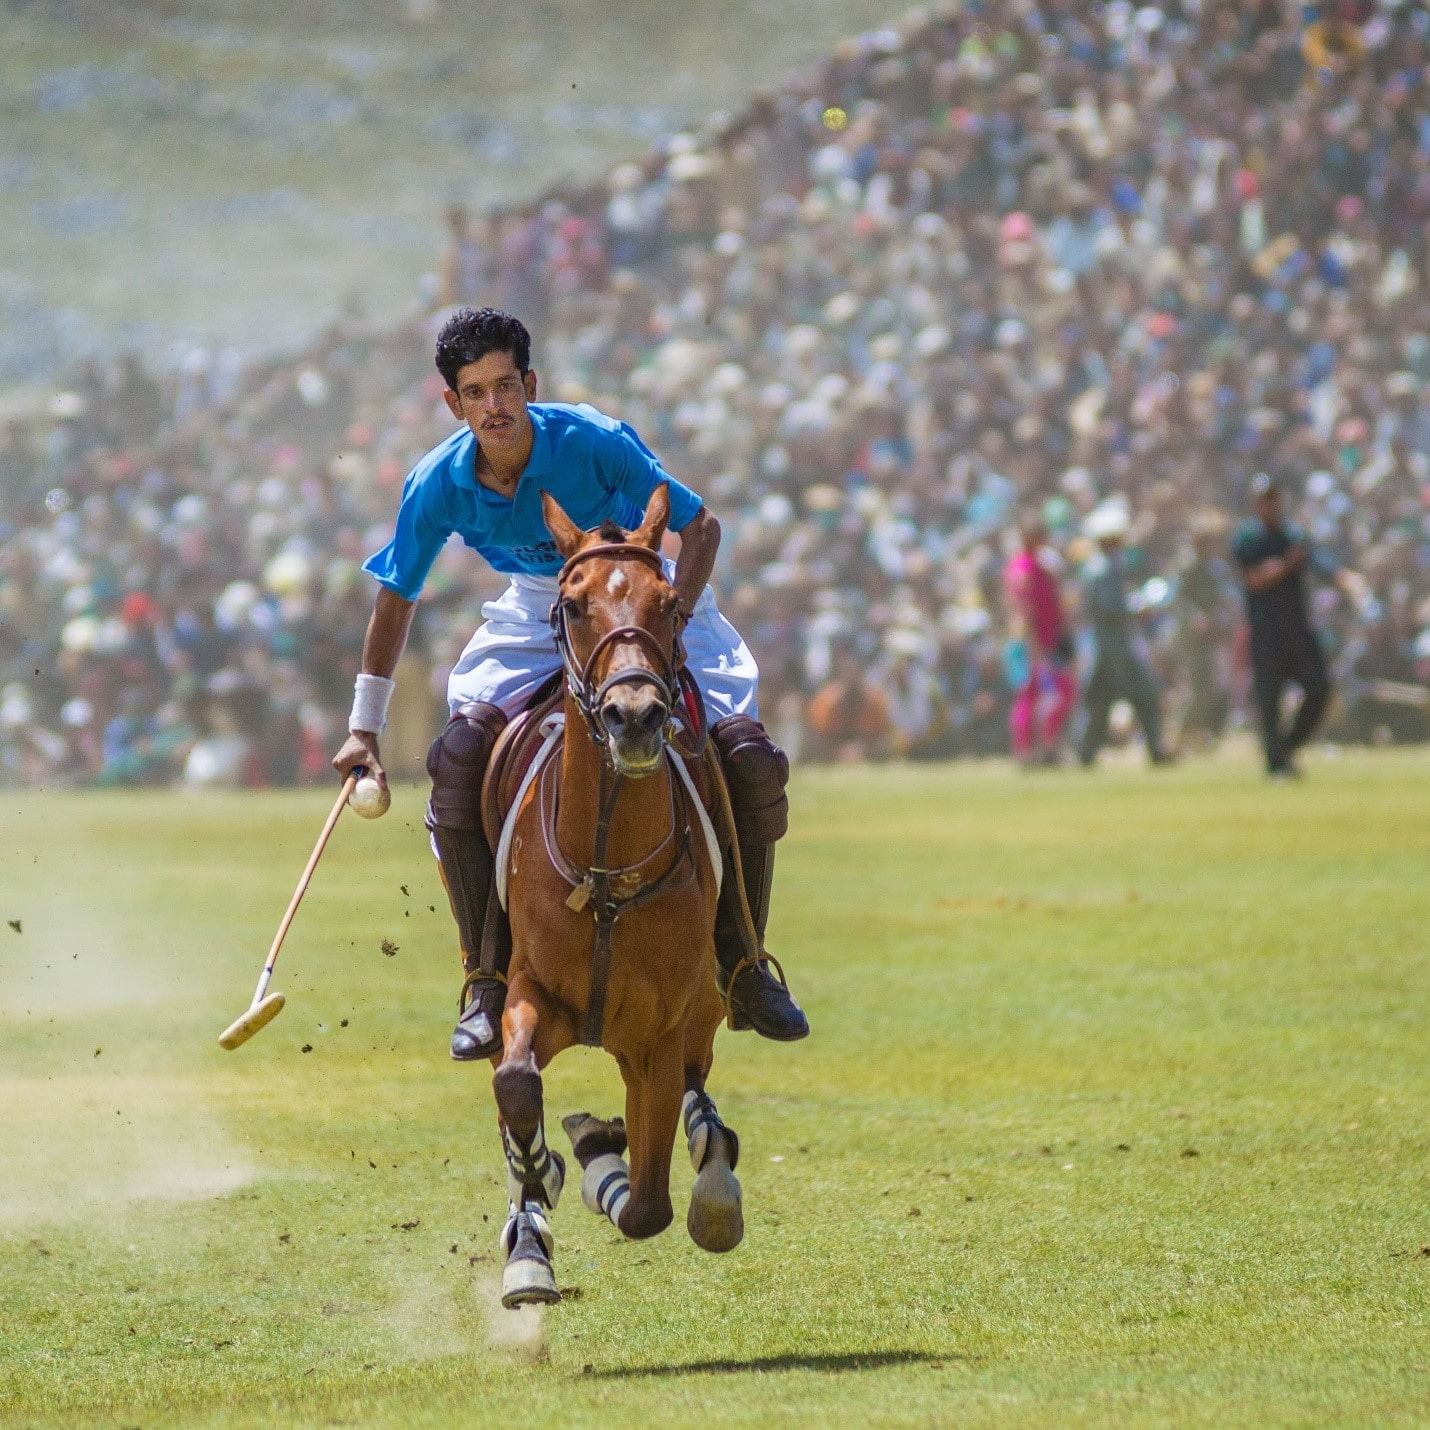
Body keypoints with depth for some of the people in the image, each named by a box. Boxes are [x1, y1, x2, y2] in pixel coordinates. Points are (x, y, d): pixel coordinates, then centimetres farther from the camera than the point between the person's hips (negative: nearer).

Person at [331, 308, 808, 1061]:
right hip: (538, 615, 2)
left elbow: (700, 524, -14)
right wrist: (364, 728, 2)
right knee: (458, 757, -25)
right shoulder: (438, 486, -17)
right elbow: (395, 598, 0)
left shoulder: (595, 441, -25)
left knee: (751, 759, -20)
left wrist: (672, 618, -30)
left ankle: (741, 964, -1)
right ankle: (487, 979, -14)